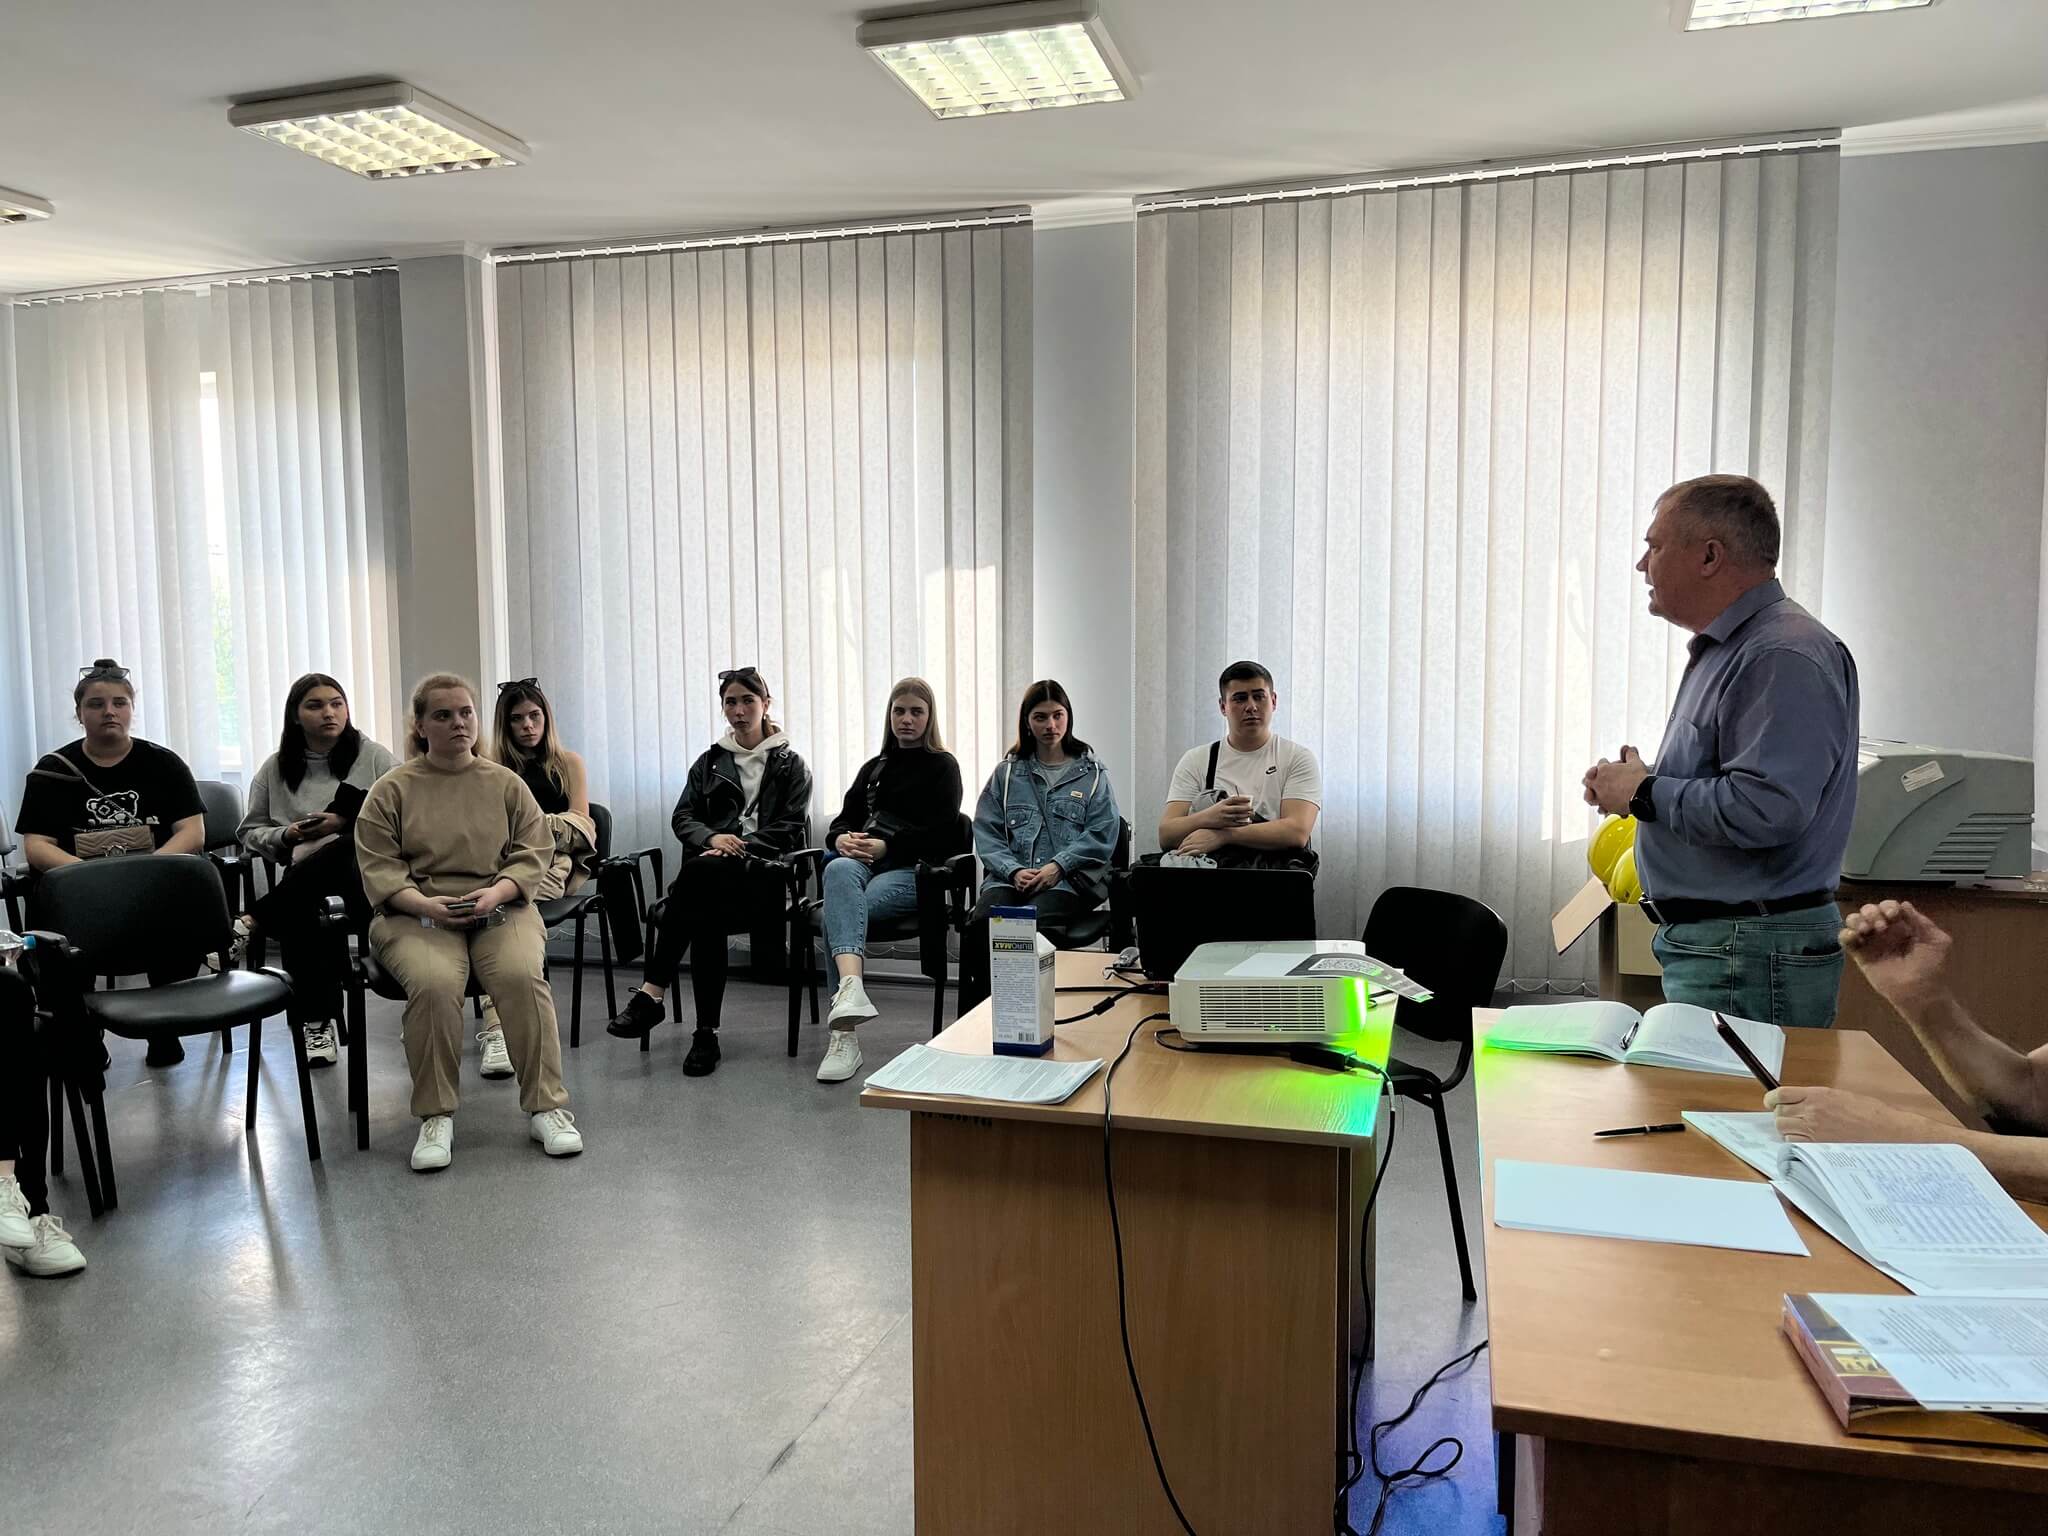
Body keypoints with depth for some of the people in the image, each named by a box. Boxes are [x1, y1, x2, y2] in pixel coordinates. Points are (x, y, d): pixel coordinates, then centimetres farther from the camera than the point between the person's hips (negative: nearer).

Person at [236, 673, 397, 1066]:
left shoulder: (374, 757, 8)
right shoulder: (275, 769, 14)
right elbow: (251, 831, 19)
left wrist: (343, 824, -11)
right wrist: (286, 836, -3)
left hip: (368, 866, -1)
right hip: (303, 875, 2)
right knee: (297, 912, -33)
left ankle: (254, 922, -26)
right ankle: (317, 1023, -25)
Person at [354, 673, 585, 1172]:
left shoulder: (506, 784, 13)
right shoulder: (392, 790, 8)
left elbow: (532, 853, 6)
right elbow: (378, 868, 1)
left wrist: (495, 893, -13)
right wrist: (427, 904, -17)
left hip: (499, 907, 1)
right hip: (417, 913, -1)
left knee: (522, 976, -30)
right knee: (433, 983, -33)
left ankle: (546, 1107, -21)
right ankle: (436, 1117, -20)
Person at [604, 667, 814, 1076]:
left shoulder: (789, 764, 15)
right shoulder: (710, 762, 25)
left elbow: (791, 828, 2)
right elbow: (682, 817, 13)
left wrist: (740, 845, -14)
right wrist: (712, 837, -10)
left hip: (765, 868, -3)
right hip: (712, 869, 3)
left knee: (700, 871, -38)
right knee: (706, 913, -37)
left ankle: (651, 992, -40)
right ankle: (706, 1034, -38)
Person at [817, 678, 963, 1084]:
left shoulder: (942, 766, 13)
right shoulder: (874, 767, 32)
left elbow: (942, 836, -1)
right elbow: (841, 821, 24)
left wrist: (887, 845, -14)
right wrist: (841, 839, -2)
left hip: (909, 870, -3)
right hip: (860, 862, 3)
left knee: (837, 914, -35)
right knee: (838, 870, -38)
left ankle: (844, 1034, -41)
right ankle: (851, 985, -61)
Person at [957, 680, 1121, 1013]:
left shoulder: (1091, 772, 15)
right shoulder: (1007, 773, 21)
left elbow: (1102, 835, 4)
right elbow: (986, 832, 11)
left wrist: (1057, 866, -11)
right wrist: (1014, 871, -7)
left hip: (1069, 880, -2)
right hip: (1011, 877, 2)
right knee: (981, 922, -31)